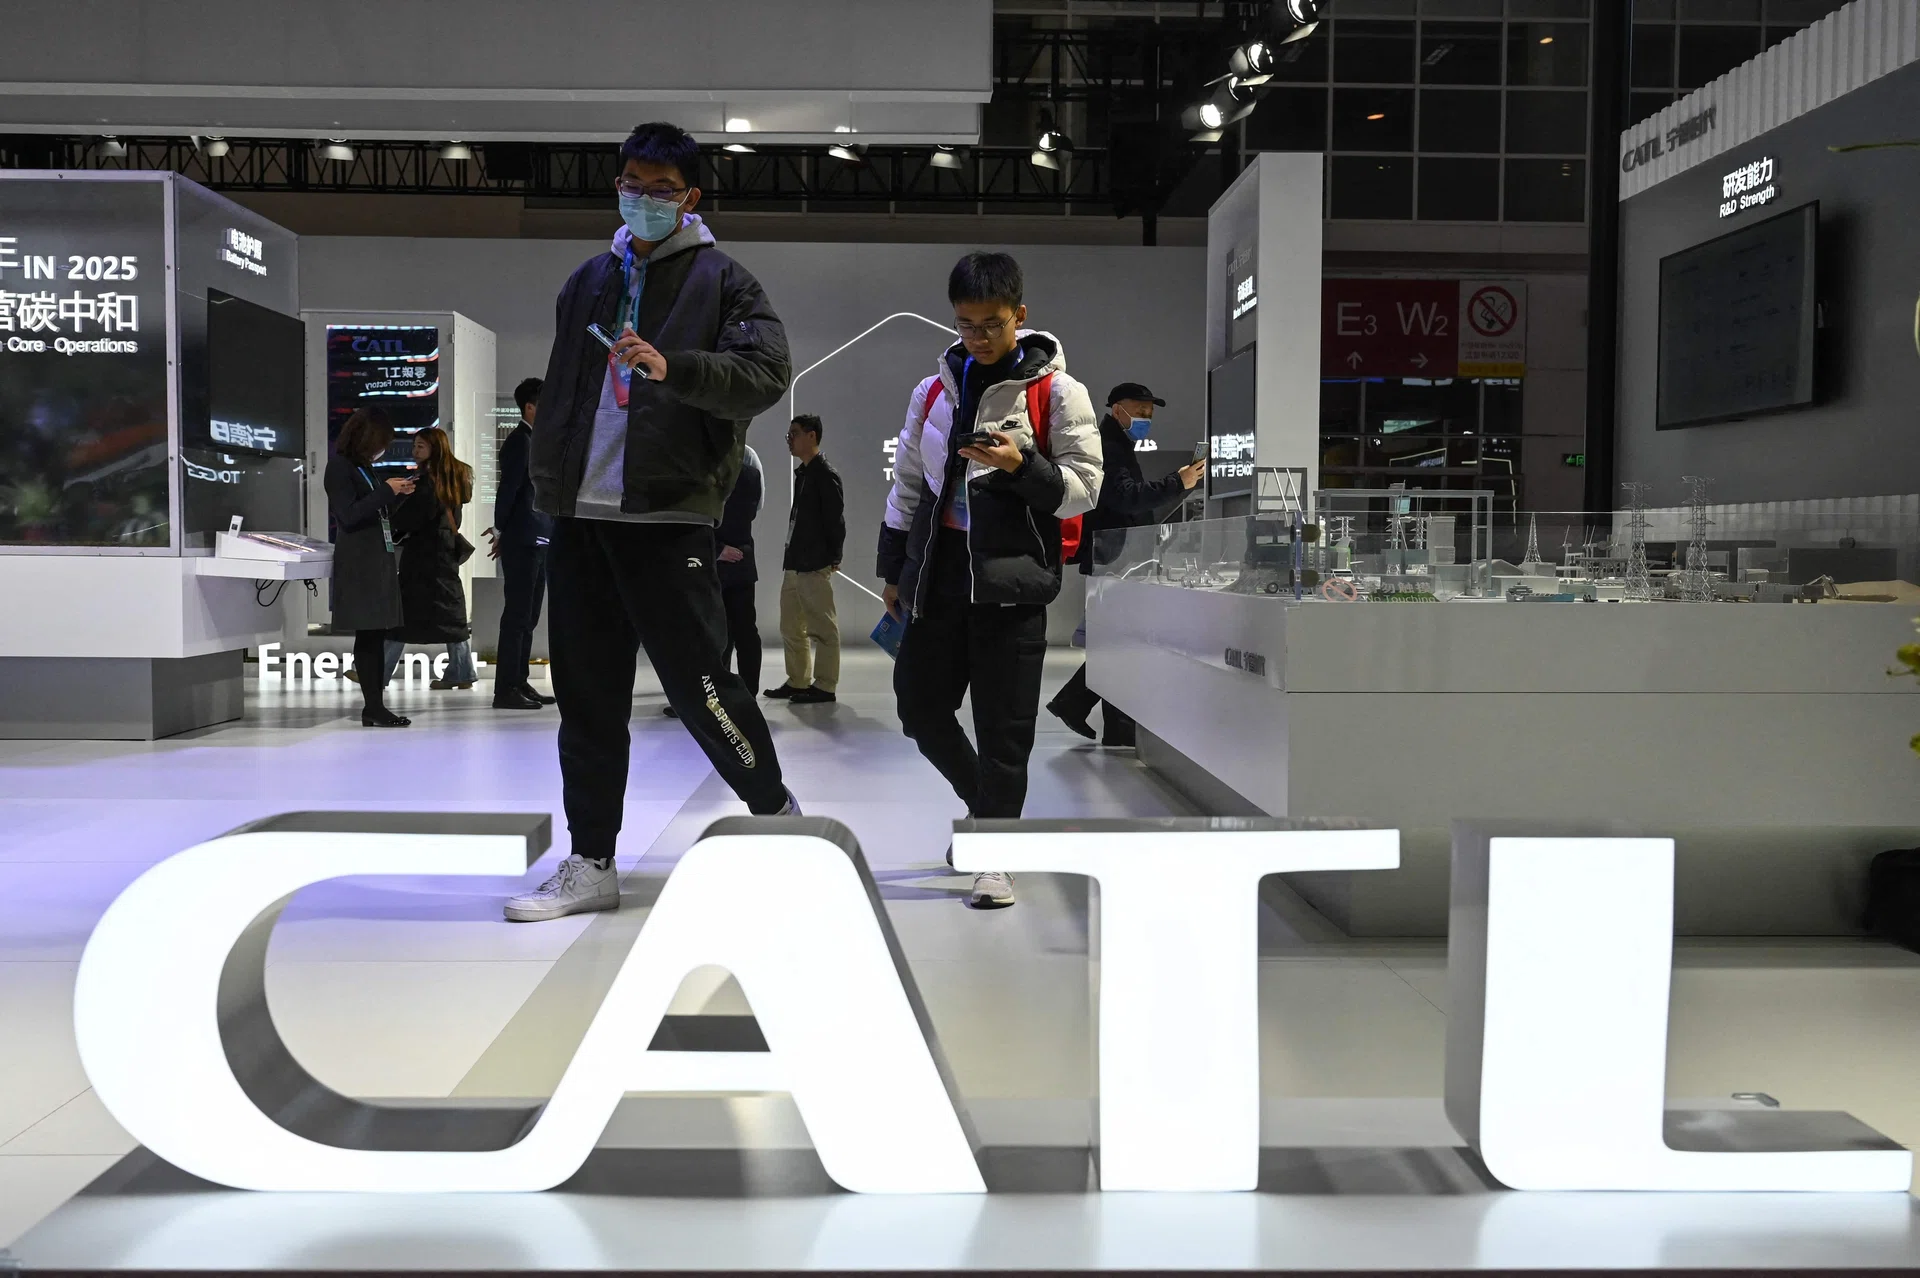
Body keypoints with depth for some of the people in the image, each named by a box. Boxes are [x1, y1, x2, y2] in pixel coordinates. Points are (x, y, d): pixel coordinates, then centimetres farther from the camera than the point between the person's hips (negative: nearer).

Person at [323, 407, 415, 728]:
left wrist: (397, 494, 10)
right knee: (367, 635, -9)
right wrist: (386, 490, -14)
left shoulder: (363, 468, 18)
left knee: (376, 634, 4)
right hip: (358, 563, -8)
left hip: (379, 560, 8)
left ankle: (376, 706, 4)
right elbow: (348, 515, -15)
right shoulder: (339, 467, -6)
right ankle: (373, 708, -9)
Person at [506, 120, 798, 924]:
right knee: (588, 698, 7)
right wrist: (548, 485, 21)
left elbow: (767, 374, -14)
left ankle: (775, 812, 20)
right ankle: (591, 866, 16)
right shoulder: (589, 281, 20)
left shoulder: (721, 280, 1)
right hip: (581, 517, 6)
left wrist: (672, 367, -28)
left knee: (698, 682, -5)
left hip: (667, 517, -6)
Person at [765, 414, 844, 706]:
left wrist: (834, 557, -12)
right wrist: (791, 556, 15)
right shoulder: (801, 474, 17)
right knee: (791, 627, 13)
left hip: (815, 566, -10)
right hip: (794, 563, 10)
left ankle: (824, 686, 1)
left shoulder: (825, 475, -9)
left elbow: (836, 520, -13)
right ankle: (798, 682, 21)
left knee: (821, 627, -4)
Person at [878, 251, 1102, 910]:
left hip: (1012, 581, -5)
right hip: (937, 576, 5)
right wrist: (893, 569, 18)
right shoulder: (933, 392, 11)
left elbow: (1084, 488, -4)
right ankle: (985, 805, 34)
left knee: (1004, 726, -4)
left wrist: (1021, 466, -21)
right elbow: (906, 485, 18)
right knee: (919, 707, 10)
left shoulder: (1057, 393, -3)